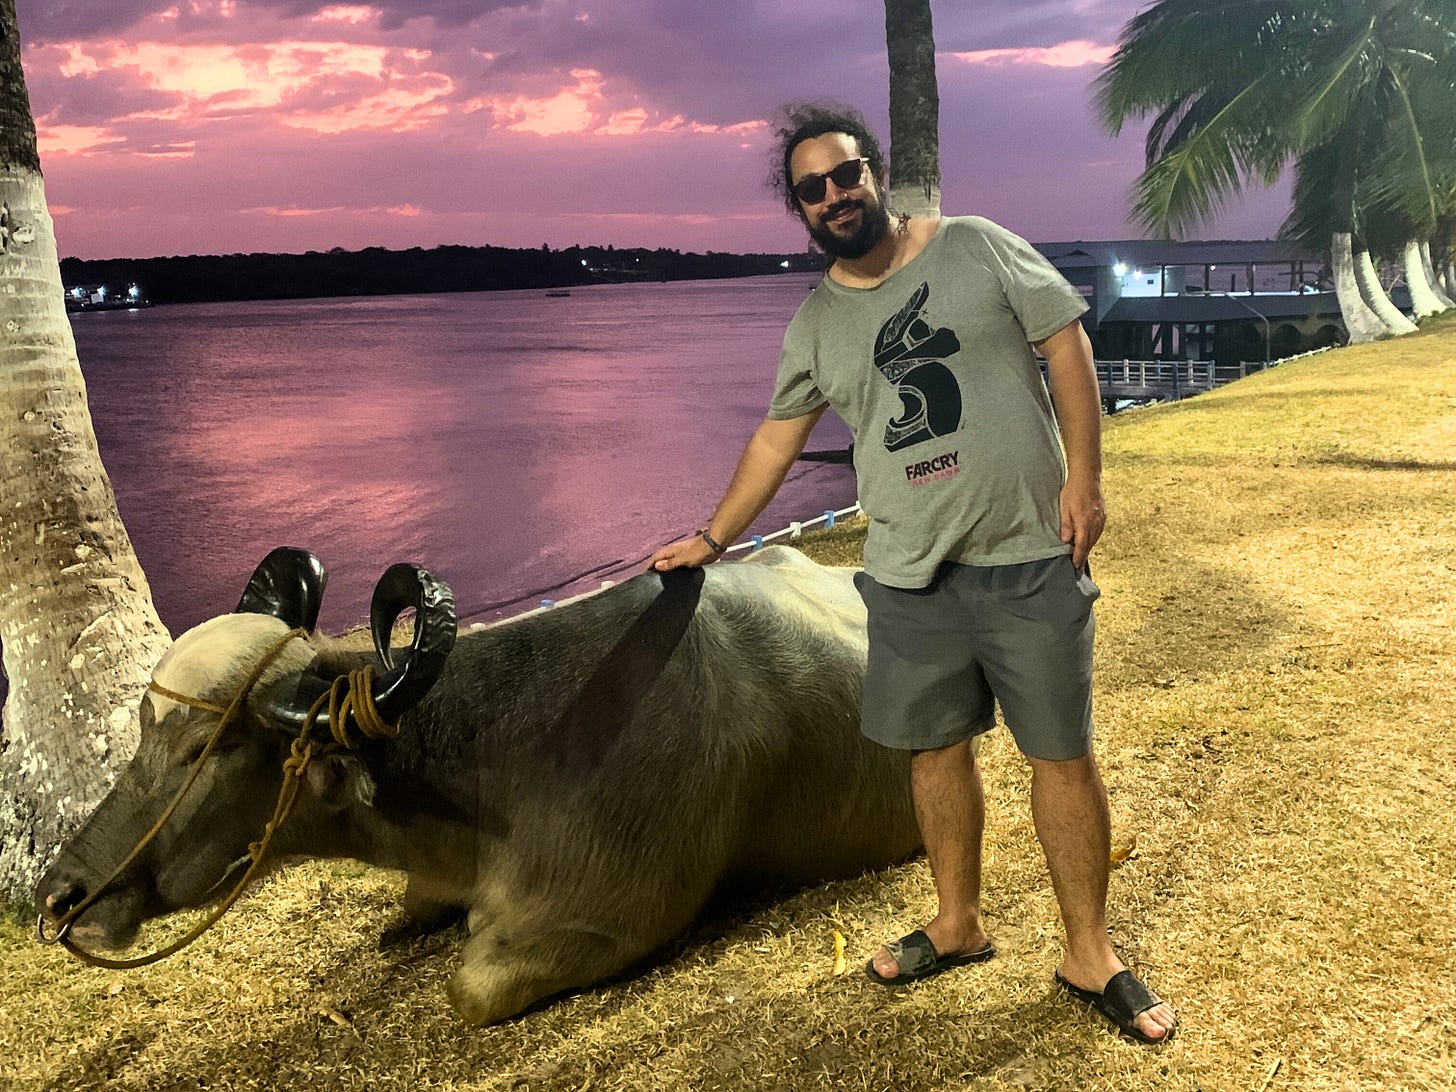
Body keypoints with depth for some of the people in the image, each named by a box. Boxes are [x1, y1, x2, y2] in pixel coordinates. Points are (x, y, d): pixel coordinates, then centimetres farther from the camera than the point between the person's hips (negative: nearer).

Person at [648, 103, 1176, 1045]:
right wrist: (711, 539, 21)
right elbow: (777, 439, 17)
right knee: (936, 748, 12)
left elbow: (1065, 340, -1)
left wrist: (1084, 475, -9)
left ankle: (1091, 956, 16)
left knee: (1063, 753, 2)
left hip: (1030, 556, -3)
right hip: (909, 576, 3)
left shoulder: (975, 248, -1)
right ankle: (959, 924, 32)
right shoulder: (816, 323, 8)